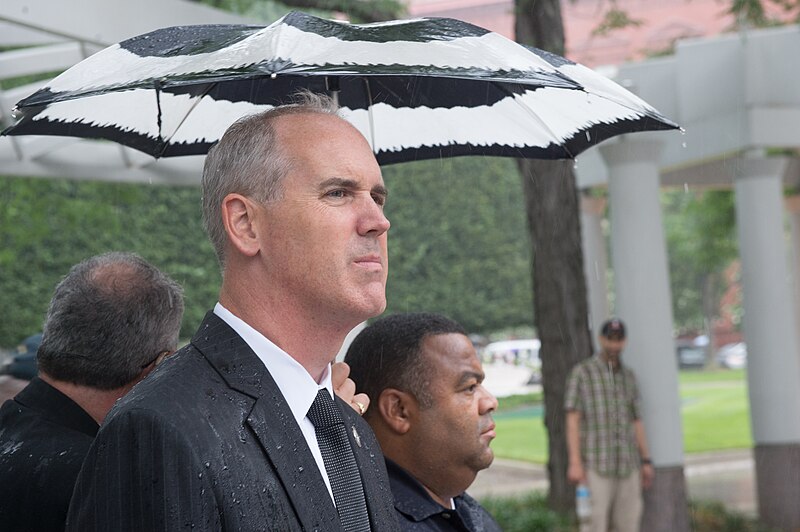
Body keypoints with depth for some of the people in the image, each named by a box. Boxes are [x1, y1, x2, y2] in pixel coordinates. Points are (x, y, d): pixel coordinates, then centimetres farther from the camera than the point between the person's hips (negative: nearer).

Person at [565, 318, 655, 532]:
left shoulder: (628, 376, 14)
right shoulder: (581, 372, -3)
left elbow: (636, 421, 17)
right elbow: (572, 420, -8)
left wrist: (646, 461, 12)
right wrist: (575, 462, -17)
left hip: (628, 465, 5)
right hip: (596, 466, -5)